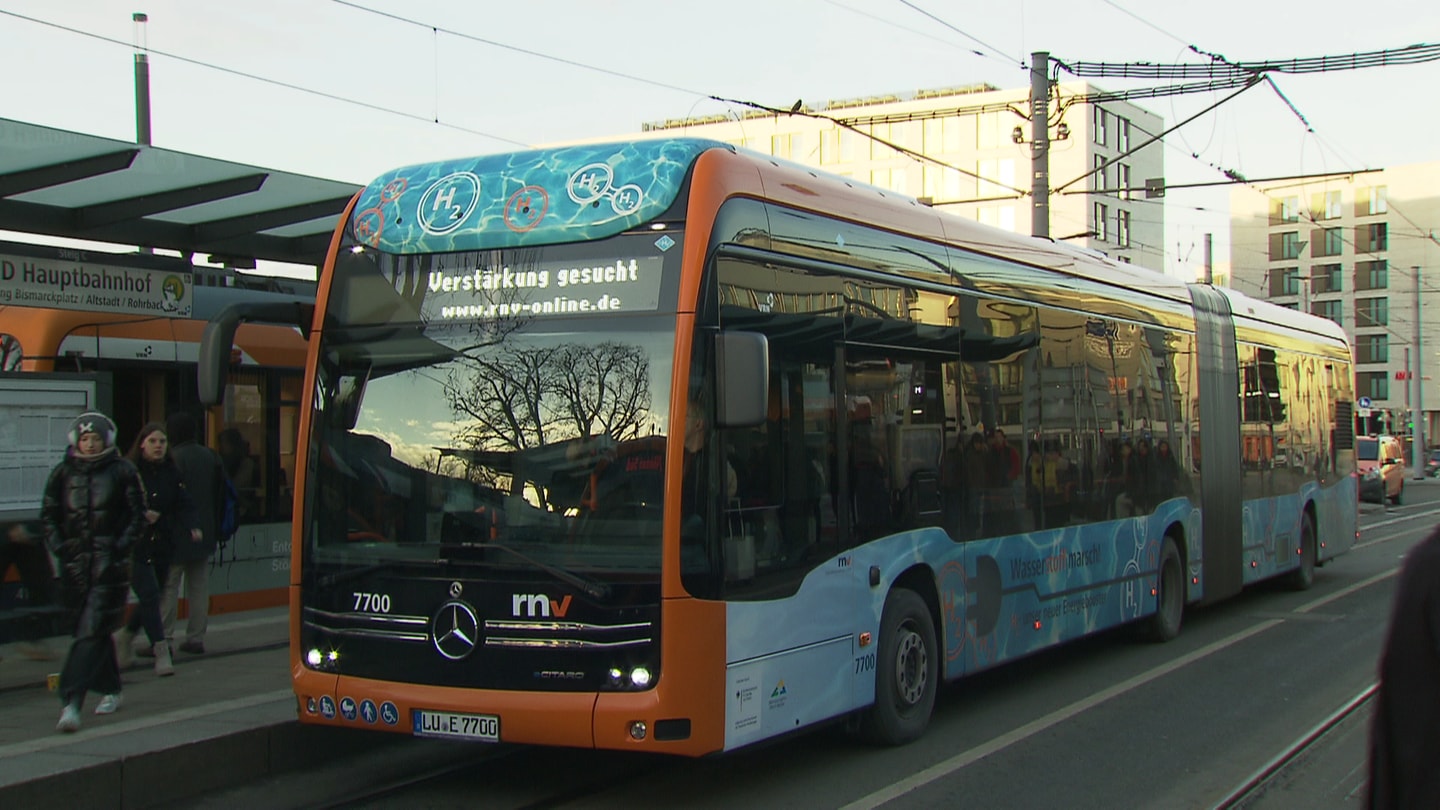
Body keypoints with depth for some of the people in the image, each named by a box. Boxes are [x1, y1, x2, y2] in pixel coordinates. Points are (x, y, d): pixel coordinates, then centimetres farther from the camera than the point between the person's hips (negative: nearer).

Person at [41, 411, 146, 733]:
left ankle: (72, 701, -19)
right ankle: (110, 690, 31)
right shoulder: (63, 473, 9)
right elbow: (48, 514, 14)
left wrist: (122, 545, -8)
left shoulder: (122, 471, 1)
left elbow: (138, 513, 3)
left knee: (91, 630, -12)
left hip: (109, 562, -4)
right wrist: (59, 545, 1)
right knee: (92, 629, 13)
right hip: (75, 562, 4)